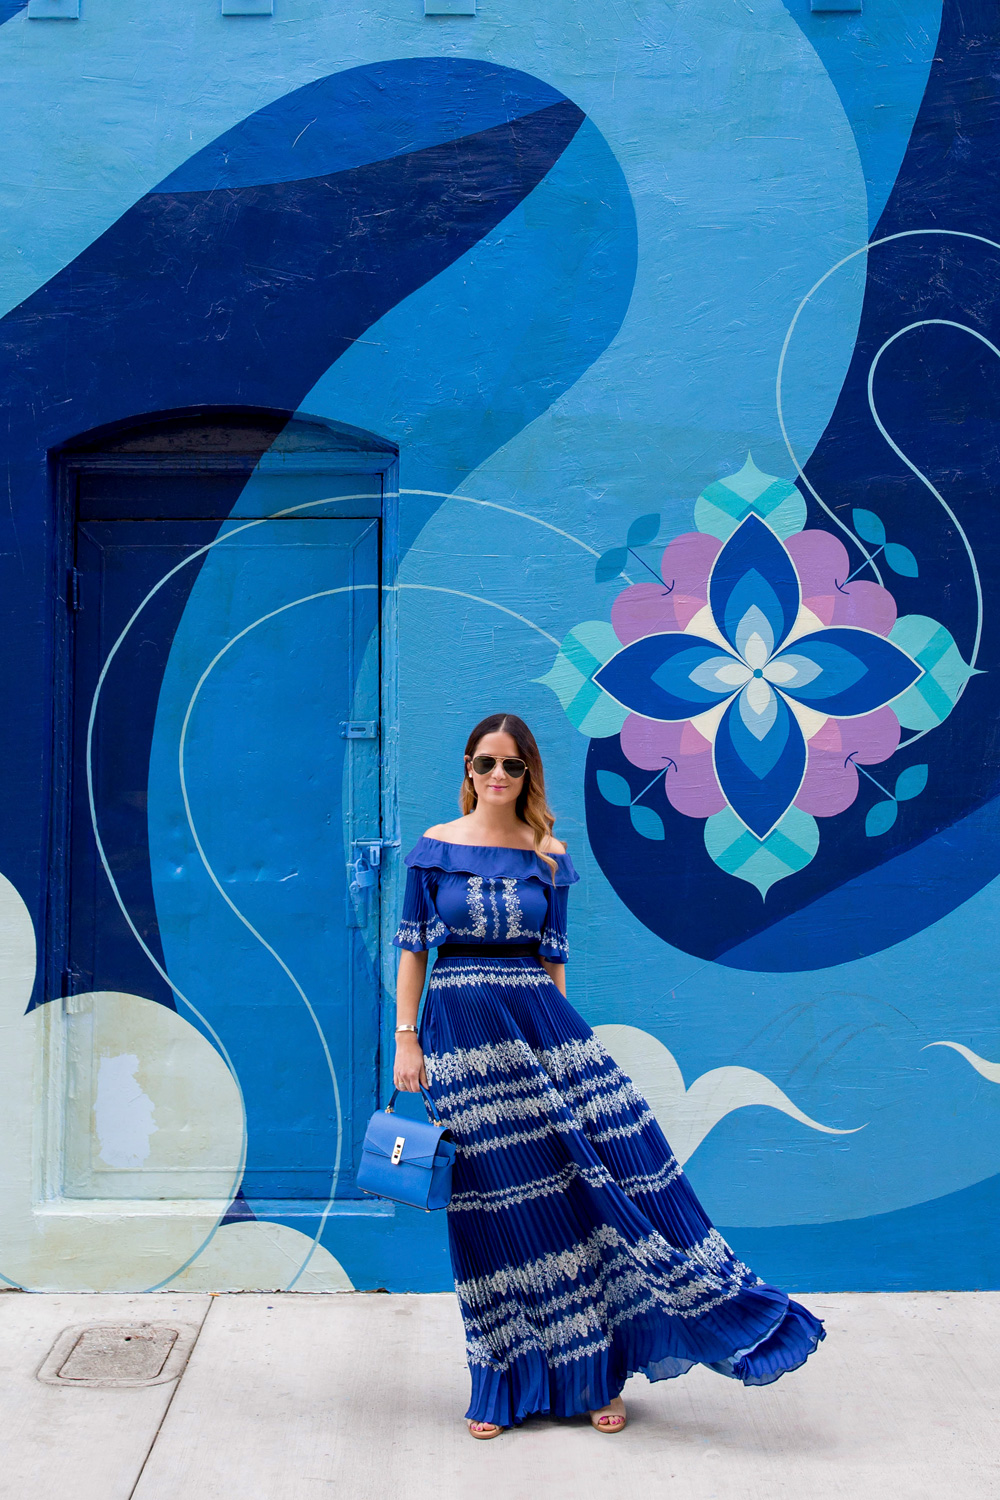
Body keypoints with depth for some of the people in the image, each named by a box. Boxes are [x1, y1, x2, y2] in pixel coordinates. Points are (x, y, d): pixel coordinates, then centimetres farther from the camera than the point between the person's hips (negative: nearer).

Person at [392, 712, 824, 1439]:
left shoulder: (549, 855, 6)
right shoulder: (436, 846, 2)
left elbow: (553, 955, 10)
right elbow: (412, 946, 2)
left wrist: (553, 1030, 9)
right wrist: (407, 1039, -3)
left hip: (539, 1024, 2)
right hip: (460, 1034, -1)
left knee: (600, 1169, -5)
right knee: (492, 1204, 5)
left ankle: (596, 1372, 11)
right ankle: (506, 1386, 21)